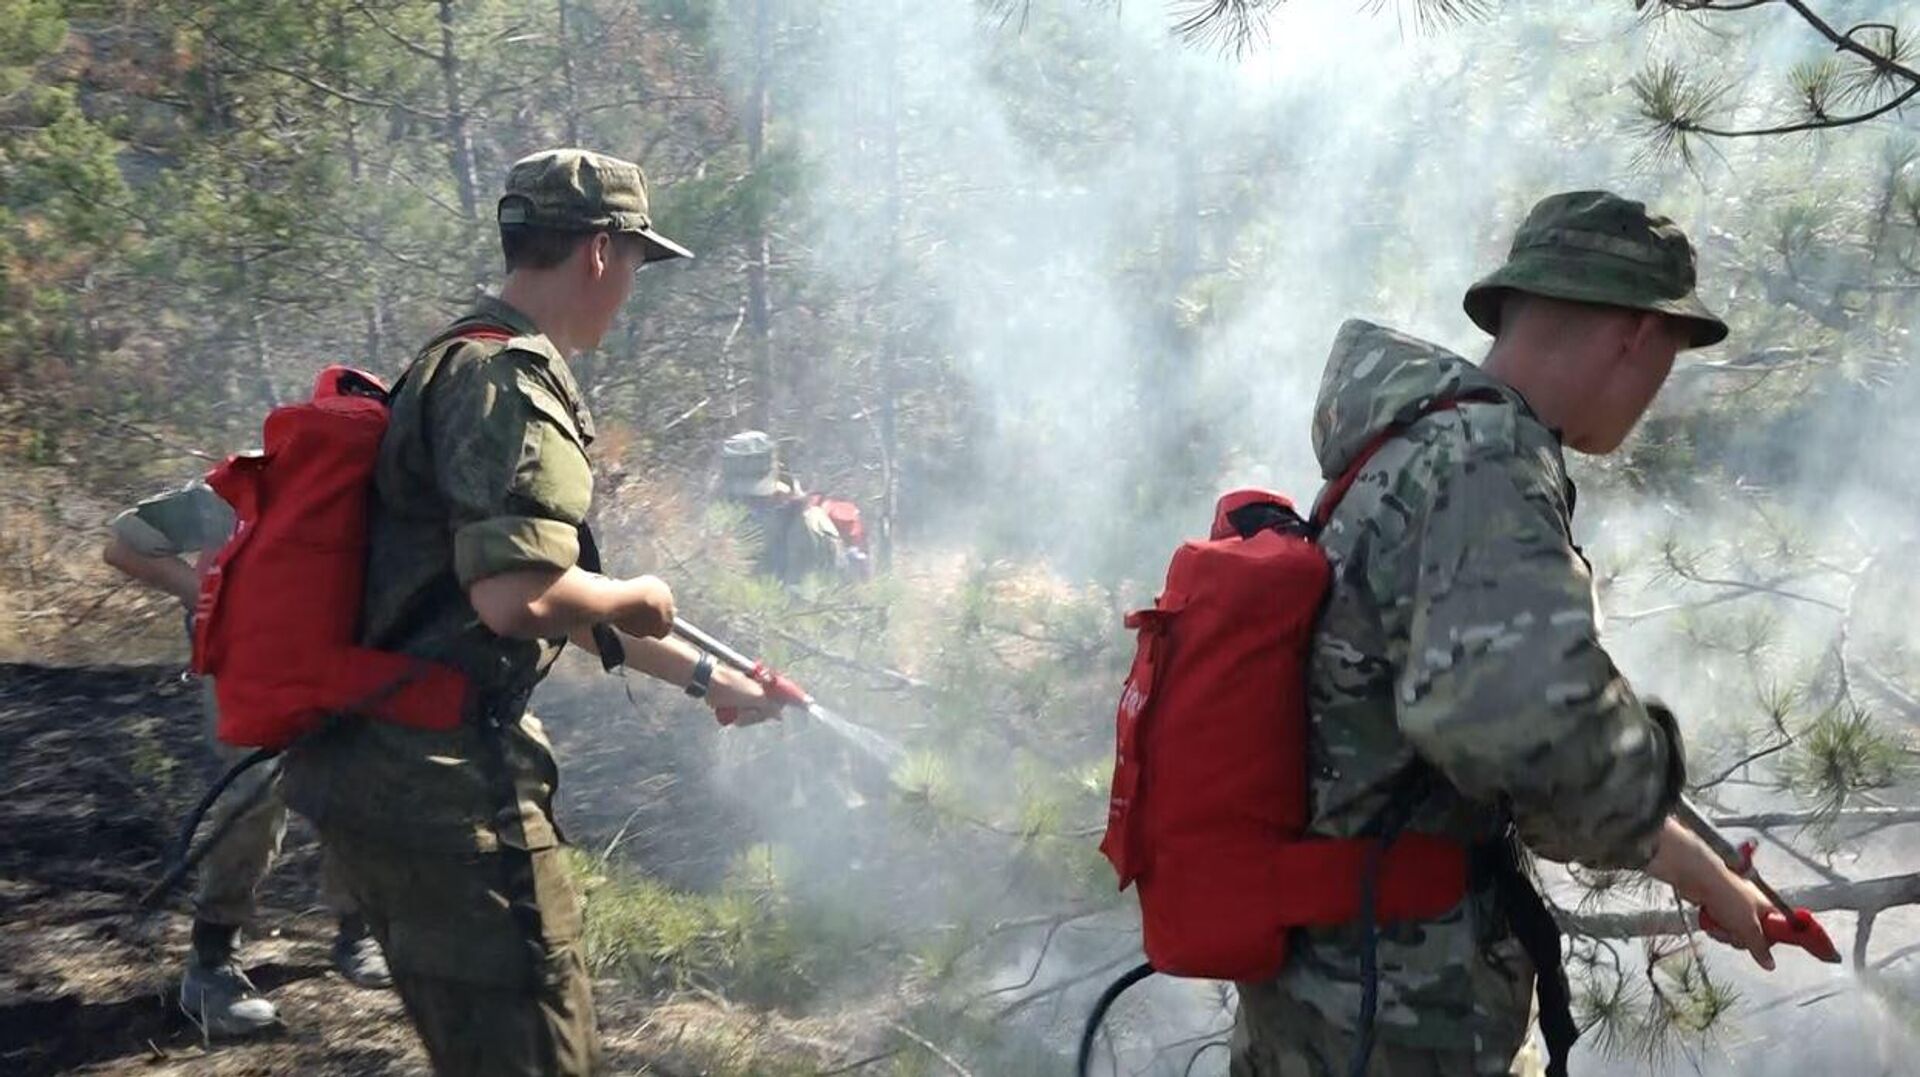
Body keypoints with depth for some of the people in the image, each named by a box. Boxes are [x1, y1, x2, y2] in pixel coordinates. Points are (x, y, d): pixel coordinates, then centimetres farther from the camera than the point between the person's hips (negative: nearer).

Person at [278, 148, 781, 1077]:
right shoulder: (513, 382, -15)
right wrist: (635, 599, -7)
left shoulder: (464, 366, 18)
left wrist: (709, 682, 29)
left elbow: (550, 598, 26)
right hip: (444, 779, -10)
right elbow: (518, 598, -28)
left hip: (376, 767, 10)